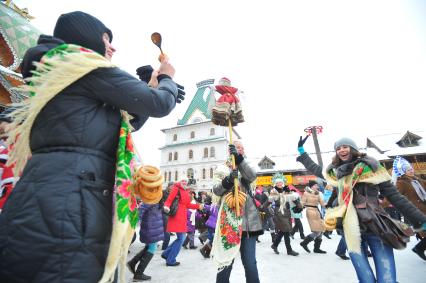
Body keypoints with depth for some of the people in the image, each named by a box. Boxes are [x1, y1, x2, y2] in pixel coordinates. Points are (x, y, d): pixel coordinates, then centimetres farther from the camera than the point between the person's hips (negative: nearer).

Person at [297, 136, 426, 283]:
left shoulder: (370, 166, 1)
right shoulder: (336, 171, 9)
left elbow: (395, 196, 4)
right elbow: (314, 168, 25)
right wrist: (301, 150, 25)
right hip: (351, 229, 2)